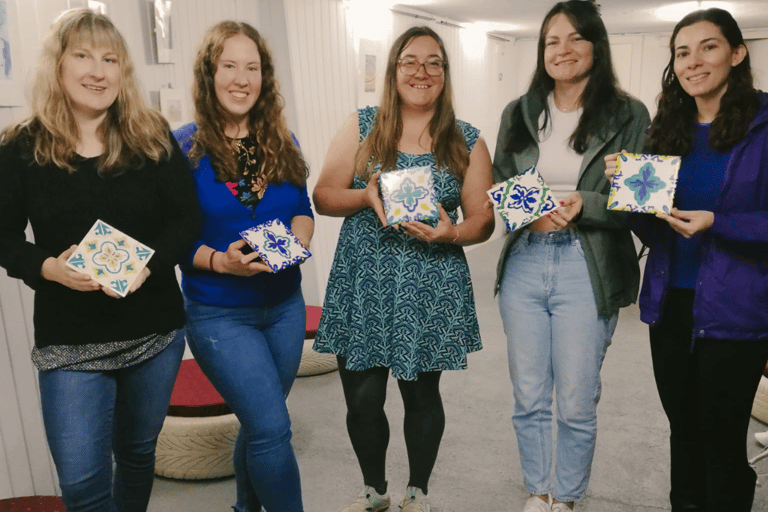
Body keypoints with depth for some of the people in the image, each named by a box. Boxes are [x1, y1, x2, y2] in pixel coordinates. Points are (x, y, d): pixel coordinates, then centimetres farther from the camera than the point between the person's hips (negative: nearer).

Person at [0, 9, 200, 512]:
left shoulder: (154, 139, -2)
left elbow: (187, 218, -2)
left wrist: (147, 265, -20)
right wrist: (49, 267, -20)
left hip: (155, 330, 2)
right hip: (69, 341, -1)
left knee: (138, 451, 19)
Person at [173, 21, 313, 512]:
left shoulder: (282, 142, 4)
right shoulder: (184, 146, -9)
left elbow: (304, 209, 8)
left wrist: (296, 240, -13)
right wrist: (220, 261, -25)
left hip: (285, 304, 5)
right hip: (220, 313, -5)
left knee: (260, 424, 19)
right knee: (273, 428, -11)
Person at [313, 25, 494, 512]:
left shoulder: (468, 142, 3)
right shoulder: (361, 126, 3)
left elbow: (482, 221, 3)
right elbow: (323, 197, 2)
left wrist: (451, 233, -18)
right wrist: (367, 196, -17)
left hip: (430, 292, 0)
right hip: (363, 288, 1)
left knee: (423, 396, 11)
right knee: (362, 400, 5)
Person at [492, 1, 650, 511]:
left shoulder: (629, 116, -1)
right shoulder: (519, 114, 8)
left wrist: (585, 206, -20)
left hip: (587, 272, -3)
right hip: (523, 265, 3)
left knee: (577, 405, 8)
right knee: (529, 398, 14)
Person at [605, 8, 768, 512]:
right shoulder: (668, 131, 7)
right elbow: (652, 232, 8)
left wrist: (716, 223, -23)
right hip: (670, 303, 5)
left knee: (721, 440, 6)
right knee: (683, 429, 19)